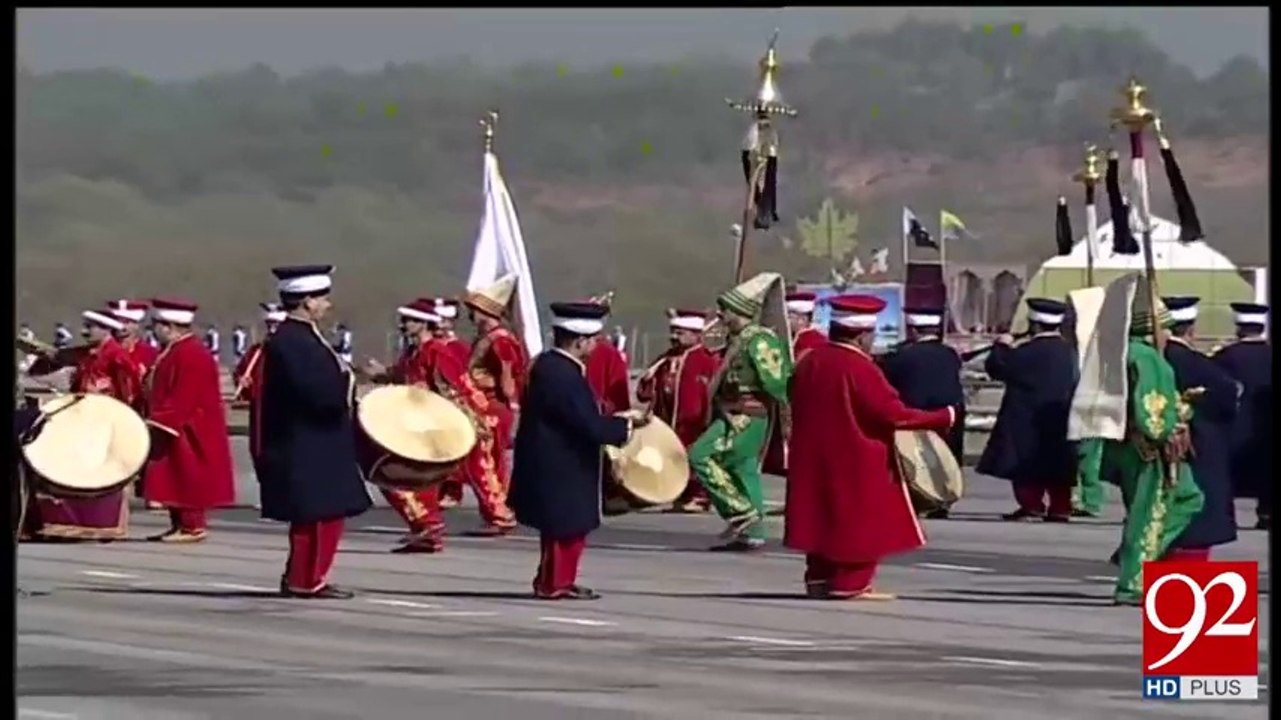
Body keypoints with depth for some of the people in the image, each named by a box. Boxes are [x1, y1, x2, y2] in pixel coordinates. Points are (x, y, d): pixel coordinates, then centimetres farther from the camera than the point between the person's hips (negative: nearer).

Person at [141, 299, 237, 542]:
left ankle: (192, 526, -4)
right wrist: (155, 419, 13)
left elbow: (183, 399, -24)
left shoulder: (190, 356, -19)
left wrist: (159, 422, -25)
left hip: (189, 432, -11)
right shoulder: (174, 352, 15)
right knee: (175, 479, 12)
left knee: (189, 478, -7)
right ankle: (180, 524, 16)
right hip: (174, 431, 11)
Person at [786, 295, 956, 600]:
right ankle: (850, 583, -1)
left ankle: (819, 579, 18)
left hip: (814, 460, 8)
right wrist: (942, 417, -11)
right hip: (857, 464, -8)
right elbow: (893, 414, -19)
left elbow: (798, 407, 17)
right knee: (862, 520, 1)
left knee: (823, 517, 15)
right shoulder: (860, 368, -19)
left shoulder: (809, 362, 4)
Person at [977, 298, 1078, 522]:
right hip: (1060, 419, 7)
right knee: (1057, 462, 10)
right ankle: (1060, 507, 7)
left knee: (1027, 462, -2)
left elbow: (996, 367, -11)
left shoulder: (1029, 351, -16)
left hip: (1029, 420, -7)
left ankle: (1031, 504, -8)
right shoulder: (1068, 351, 6)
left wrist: (1002, 346, 8)